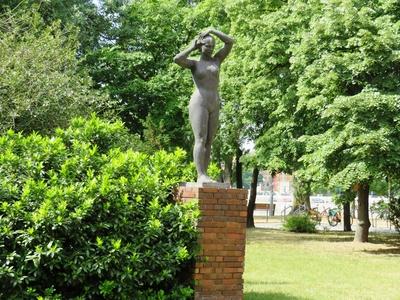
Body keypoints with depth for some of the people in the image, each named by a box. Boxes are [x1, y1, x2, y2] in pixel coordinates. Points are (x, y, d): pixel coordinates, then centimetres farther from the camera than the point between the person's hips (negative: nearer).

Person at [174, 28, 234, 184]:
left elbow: (230, 41, 12)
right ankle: (201, 176, -21)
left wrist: (212, 31, 11)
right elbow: (176, 59, -15)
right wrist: (191, 48, 1)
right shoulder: (194, 63, 7)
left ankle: (203, 176, 1)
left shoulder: (216, 60, 18)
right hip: (199, 104, -5)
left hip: (214, 106, 5)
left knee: (208, 142, 1)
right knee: (200, 140, -15)